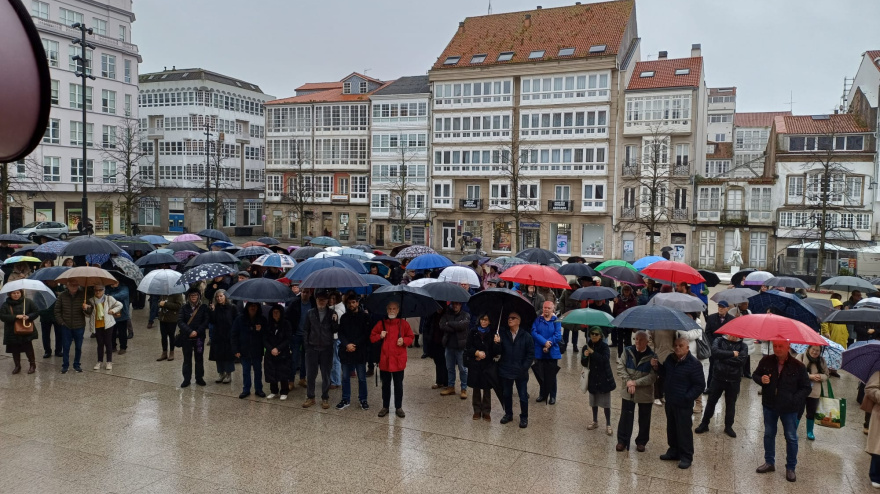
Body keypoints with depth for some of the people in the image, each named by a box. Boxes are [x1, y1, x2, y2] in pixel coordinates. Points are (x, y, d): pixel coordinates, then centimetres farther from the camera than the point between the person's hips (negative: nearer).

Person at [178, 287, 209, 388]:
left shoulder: (203, 308, 0)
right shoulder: (184, 308, 1)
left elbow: (206, 322, -5)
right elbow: (180, 321, -7)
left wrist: (197, 332, -16)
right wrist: (190, 331, -17)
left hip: (199, 337, 0)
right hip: (186, 337, 0)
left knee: (199, 358, 7)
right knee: (187, 358, 6)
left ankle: (199, 378, 17)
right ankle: (186, 379, 14)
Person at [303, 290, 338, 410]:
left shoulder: (332, 313, 2)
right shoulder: (310, 313, 4)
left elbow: (335, 330, 1)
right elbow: (307, 330, 8)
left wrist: (335, 321, -17)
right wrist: (306, 346, 2)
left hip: (327, 348, -1)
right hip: (312, 347, 1)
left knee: (326, 375, 7)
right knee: (310, 374, 5)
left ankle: (325, 398, 17)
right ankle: (310, 397, 18)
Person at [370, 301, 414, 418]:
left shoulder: (403, 323, 0)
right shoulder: (381, 323, 3)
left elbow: (411, 337, 7)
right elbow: (372, 337, 8)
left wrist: (404, 340, -12)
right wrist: (380, 336, -12)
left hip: (398, 360, -1)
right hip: (384, 360, 1)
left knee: (398, 385, 7)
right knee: (385, 385, 13)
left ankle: (398, 407, 20)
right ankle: (385, 407, 25)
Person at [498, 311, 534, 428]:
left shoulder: (526, 336, -6)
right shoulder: (502, 334, -1)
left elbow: (531, 354, -4)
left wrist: (524, 368, -10)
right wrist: (497, 343, -23)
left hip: (521, 372, -2)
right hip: (505, 371, 2)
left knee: (523, 396, 5)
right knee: (506, 394, 15)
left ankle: (524, 417, 21)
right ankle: (508, 414, 33)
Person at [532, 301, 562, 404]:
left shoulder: (556, 321, -1)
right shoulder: (537, 320, 3)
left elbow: (558, 336, -10)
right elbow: (534, 333, -9)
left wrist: (548, 344, -19)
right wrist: (545, 342, -21)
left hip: (552, 353, -2)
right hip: (539, 352, 2)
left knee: (551, 375, 5)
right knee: (540, 374, 9)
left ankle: (552, 396, 19)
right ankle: (543, 394, 26)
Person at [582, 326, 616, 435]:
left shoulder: (604, 346, -11)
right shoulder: (587, 347, -1)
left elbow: (605, 359, -26)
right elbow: (584, 363, 0)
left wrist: (593, 353, -27)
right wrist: (585, 356, -21)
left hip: (604, 378, -4)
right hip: (593, 378, 4)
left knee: (606, 403, 1)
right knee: (594, 401, 16)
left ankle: (608, 424, 12)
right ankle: (595, 421, 31)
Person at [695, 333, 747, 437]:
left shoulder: (743, 346, -1)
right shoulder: (719, 340, 0)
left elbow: (741, 360, -17)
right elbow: (715, 351, -20)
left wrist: (723, 358, -17)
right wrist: (732, 354, -17)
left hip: (733, 381, 0)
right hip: (718, 378, 0)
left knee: (731, 404, 13)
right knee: (711, 402, 9)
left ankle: (728, 426, 30)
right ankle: (704, 424, 23)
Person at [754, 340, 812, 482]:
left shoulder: (798, 366, -13)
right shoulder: (766, 361, -6)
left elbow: (806, 388, -5)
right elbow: (755, 375, 9)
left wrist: (794, 400, -18)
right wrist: (761, 379, -14)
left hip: (789, 408, -3)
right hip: (769, 406, 3)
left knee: (791, 437, 7)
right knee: (768, 434, 15)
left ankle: (790, 468, 21)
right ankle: (769, 462, 31)